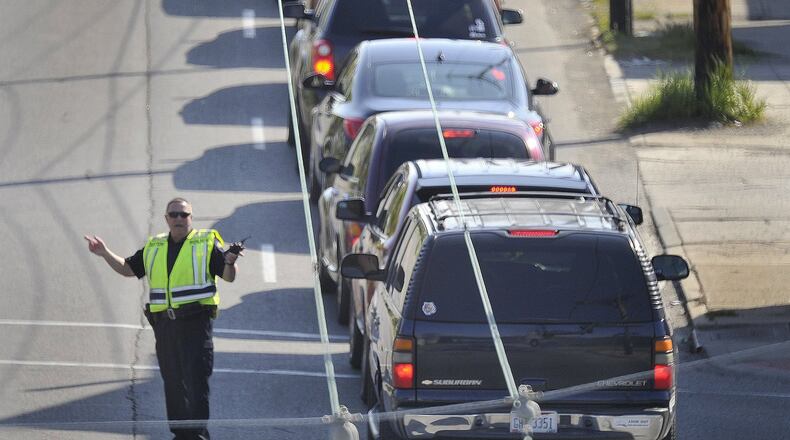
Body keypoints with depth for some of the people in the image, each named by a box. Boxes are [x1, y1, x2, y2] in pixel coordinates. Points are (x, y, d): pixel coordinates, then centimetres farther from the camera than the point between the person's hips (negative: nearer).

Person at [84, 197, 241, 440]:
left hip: (196, 322, -5)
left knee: (196, 382, -11)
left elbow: (228, 276, -1)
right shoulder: (154, 248, 16)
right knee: (172, 383, 8)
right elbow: (128, 268, 25)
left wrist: (230, 261, -23)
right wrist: (105, 254, 11)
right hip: (164, 324, 5)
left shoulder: (207, 243, 2)